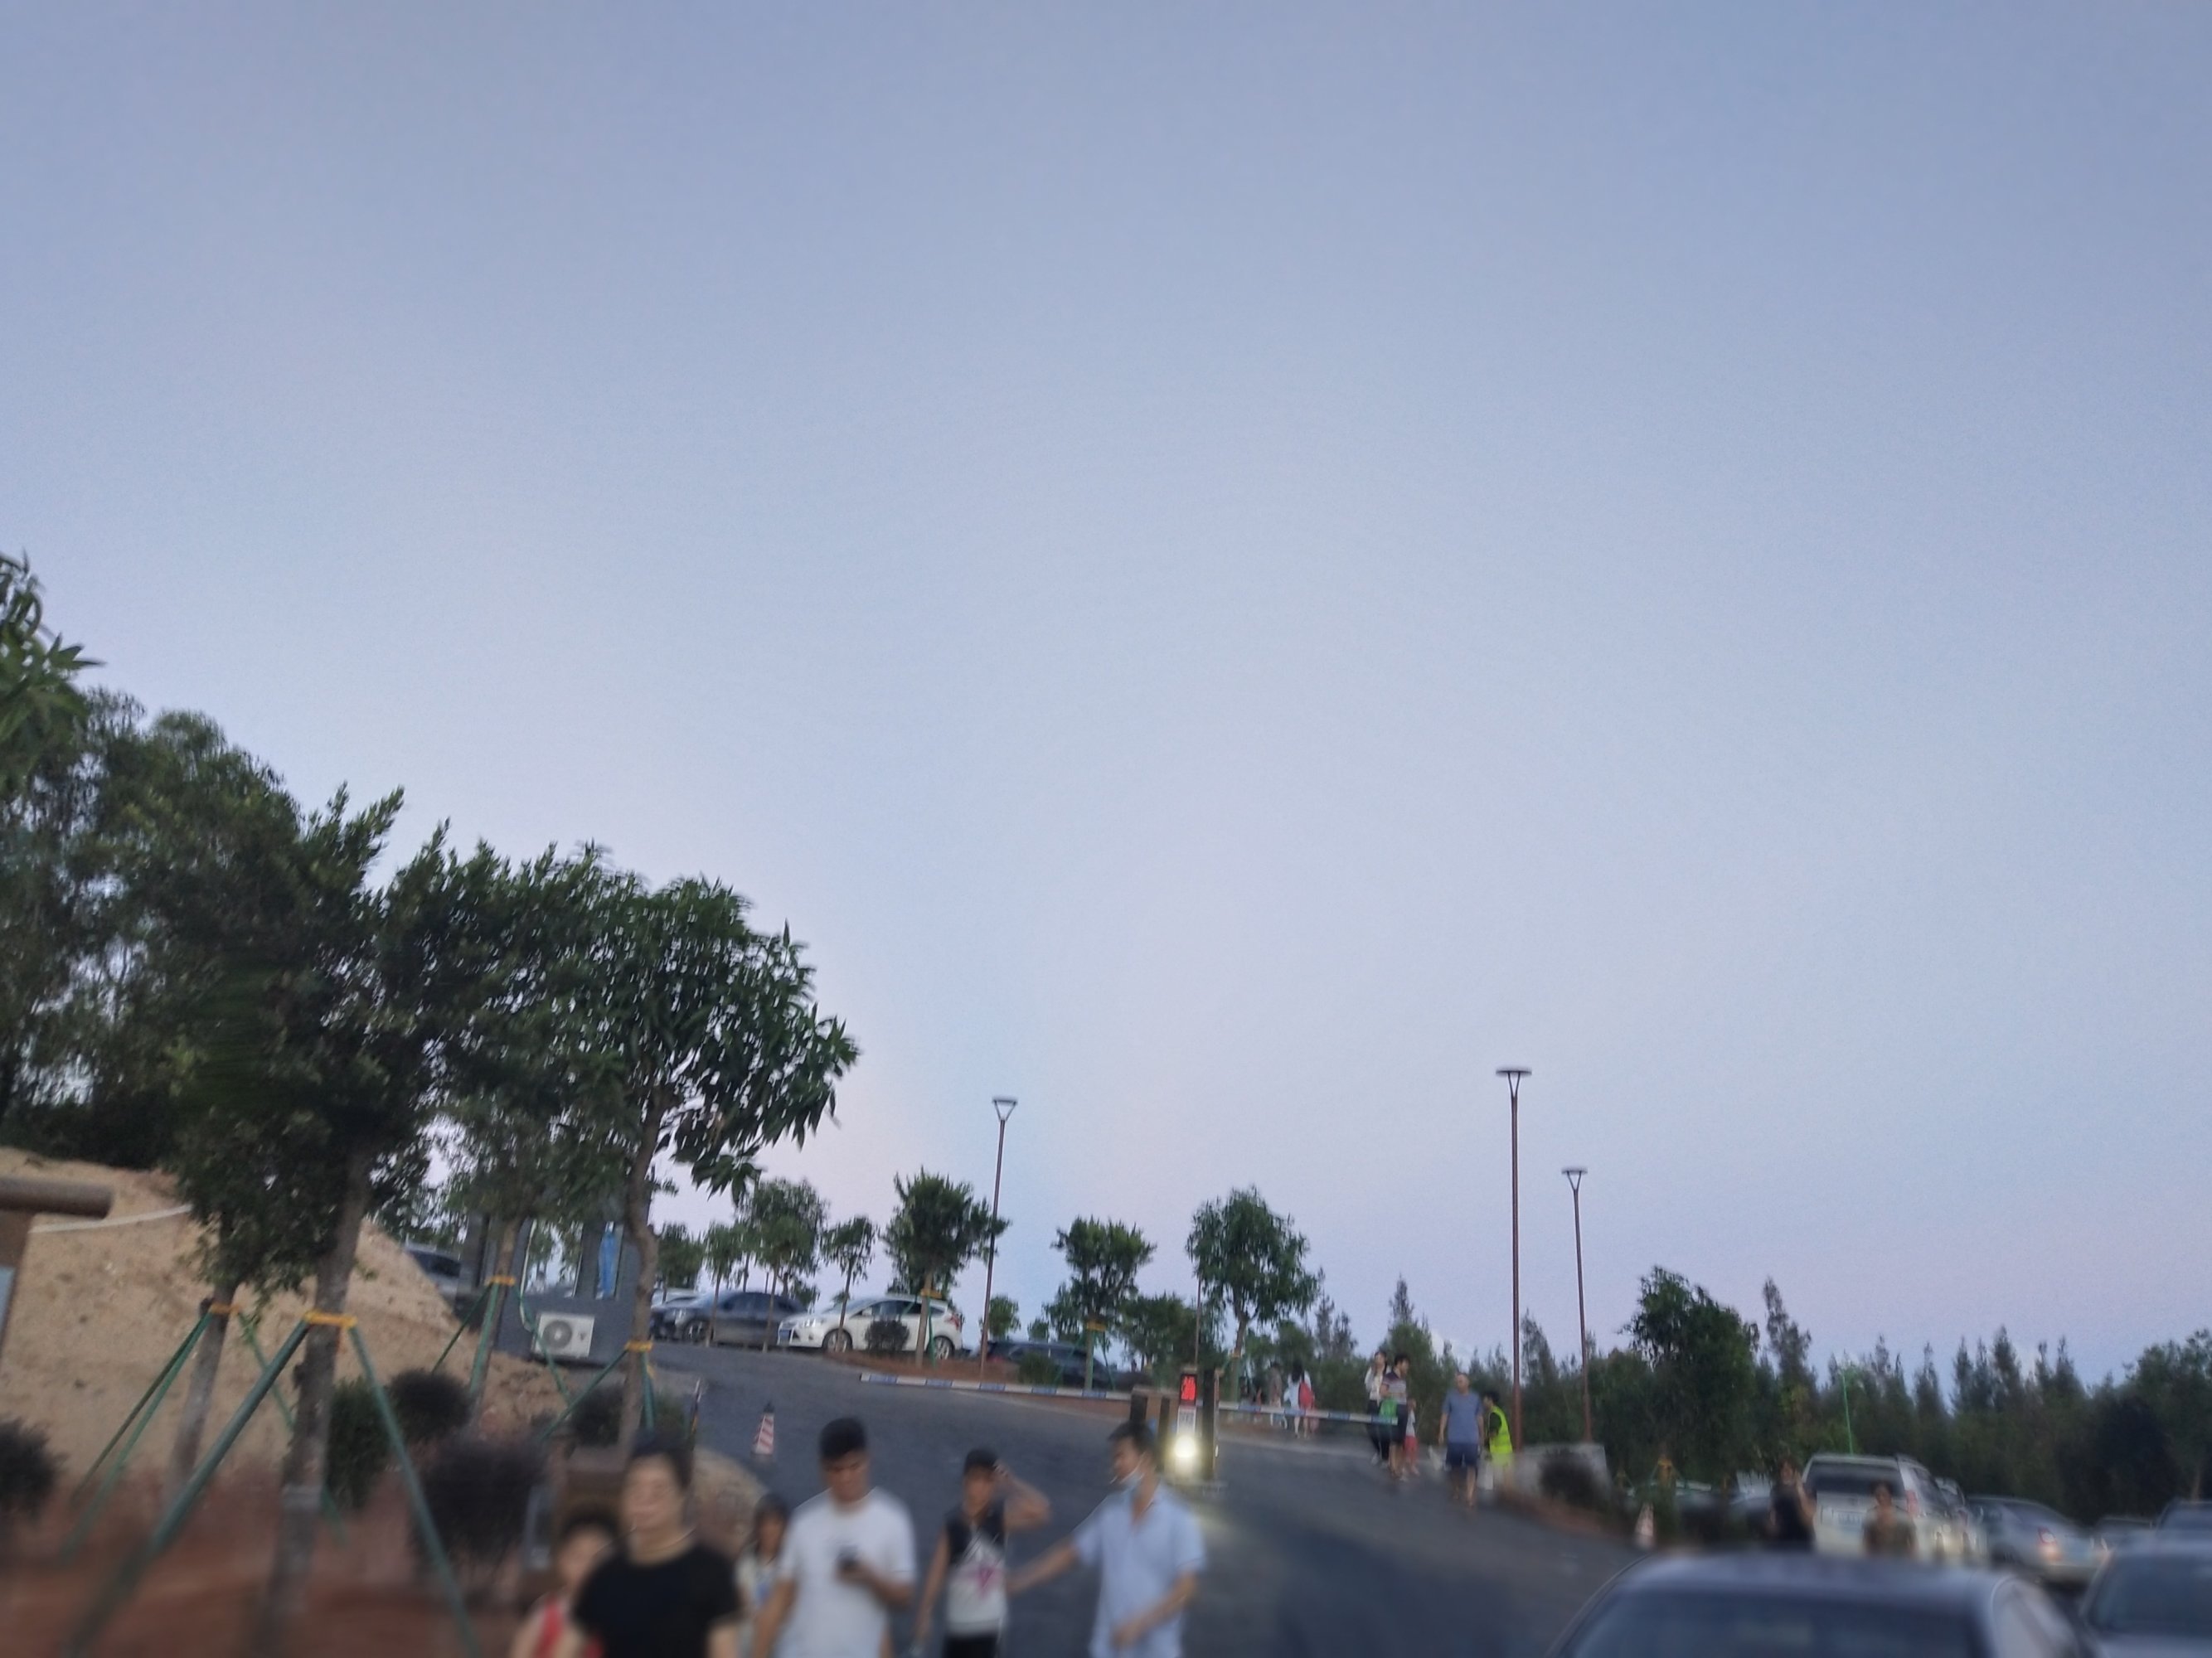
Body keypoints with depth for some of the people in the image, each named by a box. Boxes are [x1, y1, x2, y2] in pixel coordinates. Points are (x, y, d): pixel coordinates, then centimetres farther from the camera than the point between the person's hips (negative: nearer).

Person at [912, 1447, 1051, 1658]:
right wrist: (924, 1615, -9)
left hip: (991, 1624, 0)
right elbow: (937, 1573, -6)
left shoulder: (1001, 1518, -7)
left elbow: (1042, 1512, -23)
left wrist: (1011, 1483, -24)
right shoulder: (952, 1524, -7)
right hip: (959, 1625, 0)